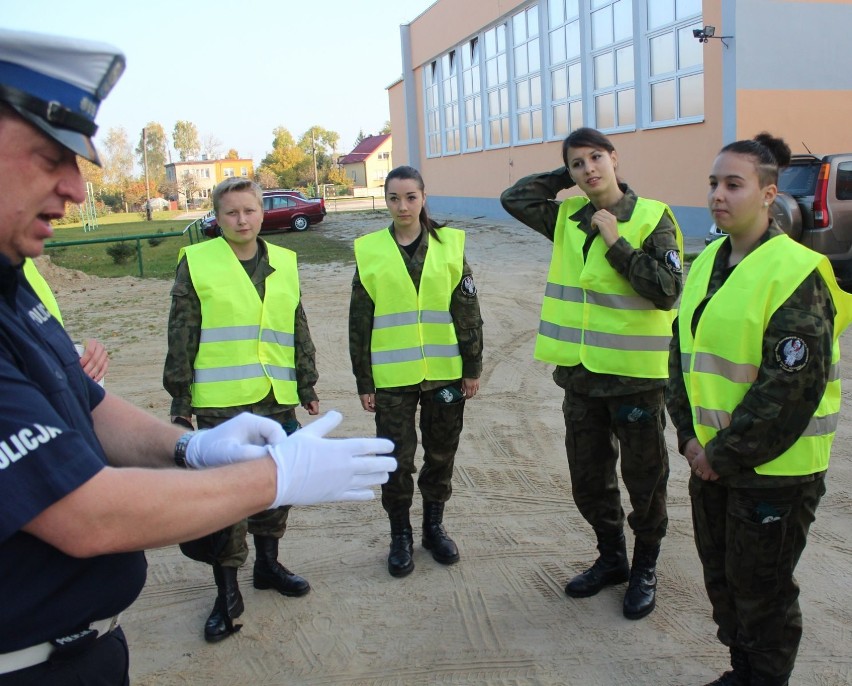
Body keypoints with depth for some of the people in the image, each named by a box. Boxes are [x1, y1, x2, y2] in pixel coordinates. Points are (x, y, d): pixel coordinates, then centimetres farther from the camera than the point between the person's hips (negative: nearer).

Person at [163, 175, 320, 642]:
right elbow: (181, 338, -1)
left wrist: (307, 385, 16)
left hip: (277, 399, 4)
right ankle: (227, 592, 13)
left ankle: (267, 561, 35)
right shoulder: (196, 263, -3)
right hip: (221, 404, -4)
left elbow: (299, 332, 16)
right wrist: (180, 399, -2)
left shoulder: (284, 264, 10)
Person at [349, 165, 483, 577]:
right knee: (396, 459, 5)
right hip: (392, 377, -1)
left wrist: (473, 368, 2)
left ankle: (434, 526, 32)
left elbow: (468, 312, 3)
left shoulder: (449, 245, 0)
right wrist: (363, 381, 1)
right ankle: (400, 535, 24)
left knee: (441, 454, 13)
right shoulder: (370, 252, -2)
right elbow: (359, 323, 2)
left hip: (445, 372, 1)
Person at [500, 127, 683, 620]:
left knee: (644, 478, 10)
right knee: (589, 479, 16)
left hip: (636, 375, -5)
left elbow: (667, 291, -17)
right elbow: (514, 198, 10)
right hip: (581, 373, 5)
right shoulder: (568, 217, 6)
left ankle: (645, 569, 30)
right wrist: (567, 178, 5)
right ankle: (611, 558, 37)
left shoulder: (652, 218, -10)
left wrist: (616, 243, -19)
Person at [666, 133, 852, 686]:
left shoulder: (796, 271, -18)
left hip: (774, 468, -7)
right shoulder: (708, 262, 7)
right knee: (721, 575, 19)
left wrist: (726, 453, -16)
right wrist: (691, 436, 0)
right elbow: (684, 352, 10)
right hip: (712, 459, 7)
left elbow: (792, 386, -21)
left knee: (761, 588, 7)